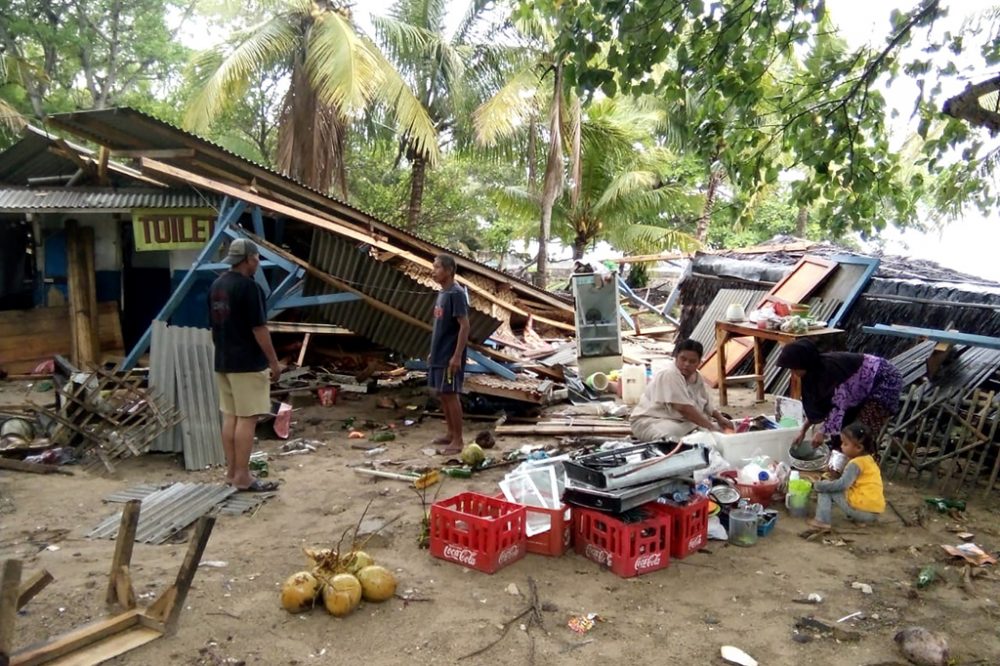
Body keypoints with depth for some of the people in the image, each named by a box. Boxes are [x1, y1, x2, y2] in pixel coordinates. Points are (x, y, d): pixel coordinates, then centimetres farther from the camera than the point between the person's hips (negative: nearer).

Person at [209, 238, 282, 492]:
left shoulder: (216, 285, 12)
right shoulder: (248, 286, -15)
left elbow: (214, 325, 18)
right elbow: (259, 329, -17)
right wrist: (274, 361, -11)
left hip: (223, 362, 9)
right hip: (247, 363, -9)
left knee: (229, 416, 11)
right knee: (246, 418, -5)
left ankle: (231, 472, 17)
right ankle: (242, 476, -2)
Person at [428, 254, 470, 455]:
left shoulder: (456, 294, -16)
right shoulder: (442, 293, 12)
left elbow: (464, 326, -20)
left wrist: (457, 356, -23)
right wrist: (432, 352, 20)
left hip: (450, 356, -9)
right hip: (439, 354, 9)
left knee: (451, 395, -5)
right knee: (442, 394, 14)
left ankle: (458, 440, 3)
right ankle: (450, 434, 25)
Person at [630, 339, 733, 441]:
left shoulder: (698, 378, 6)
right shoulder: (669, 375, -22)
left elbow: (708, 407, 14)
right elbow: (684, 409, -29)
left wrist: (720, 418, -6)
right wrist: (711, 427, -28)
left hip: (681, 422, 9)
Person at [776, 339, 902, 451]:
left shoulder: (830, 369, -32)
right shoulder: (815, 370, -5)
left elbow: (839, 405, -28)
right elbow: (816, 406, 5)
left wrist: (822, 432, -23)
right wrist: (803, 430, 3)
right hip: (865, 386, 9)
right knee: (841, 426, 7)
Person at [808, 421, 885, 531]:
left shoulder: (856, 464, -12)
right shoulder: (869, 460, 16)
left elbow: (842, 485, -20)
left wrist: (818, 485, -11)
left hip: (863, 510, -9)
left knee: (825, 489, -2)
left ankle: (822, 521, -9)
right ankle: (857, 518, 17)